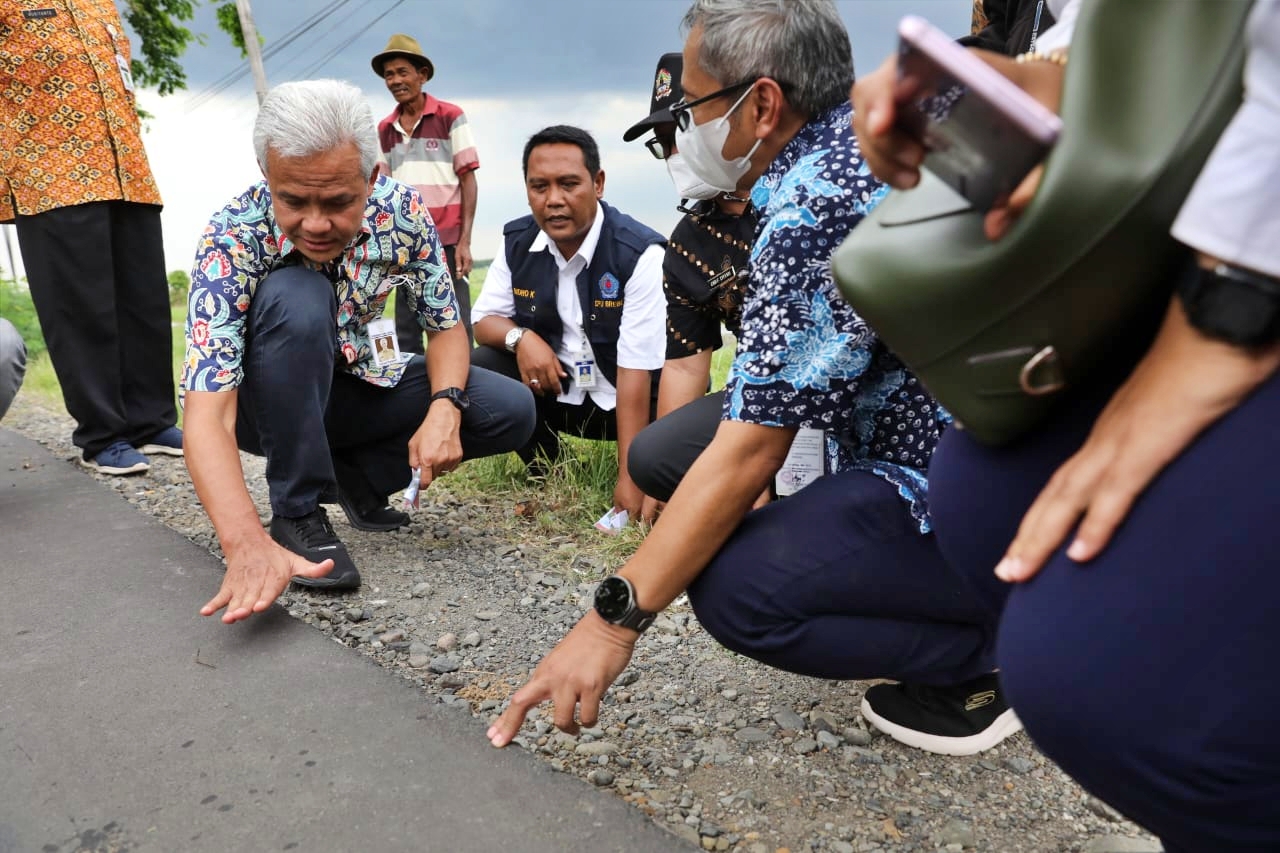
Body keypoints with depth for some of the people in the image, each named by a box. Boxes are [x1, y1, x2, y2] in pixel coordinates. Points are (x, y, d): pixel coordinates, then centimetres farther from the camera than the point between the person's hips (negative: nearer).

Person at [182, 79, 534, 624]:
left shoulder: (399, 210, -19)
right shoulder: (232, 239, -30)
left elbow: (446, 324, -7)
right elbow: (207, 416, -39)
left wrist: (445, 408, -29)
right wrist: (248, 544, -55)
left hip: (351, 385, 4)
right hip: (268, 404, -3)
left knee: (511, 411, -16)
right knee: (297, 294, -36)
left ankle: (353, 474, 2)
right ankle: (298, 514, -21)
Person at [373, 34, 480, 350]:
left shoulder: (451, 117, 0)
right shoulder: (384, 130, 12)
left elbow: (468, 181, -2)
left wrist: (464, 241, -9)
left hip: (446, 241, -4)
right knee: (406, 331, 7)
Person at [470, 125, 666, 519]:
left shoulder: (640, 254, -21)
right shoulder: (517, 241, -3)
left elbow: (636, 372, -24)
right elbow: (484, 320, 6)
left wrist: (629, 479, -26)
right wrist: (520, 337, -21)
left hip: (623, 400, -5)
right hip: (553, 389, 5)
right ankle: (547, 475, 3)